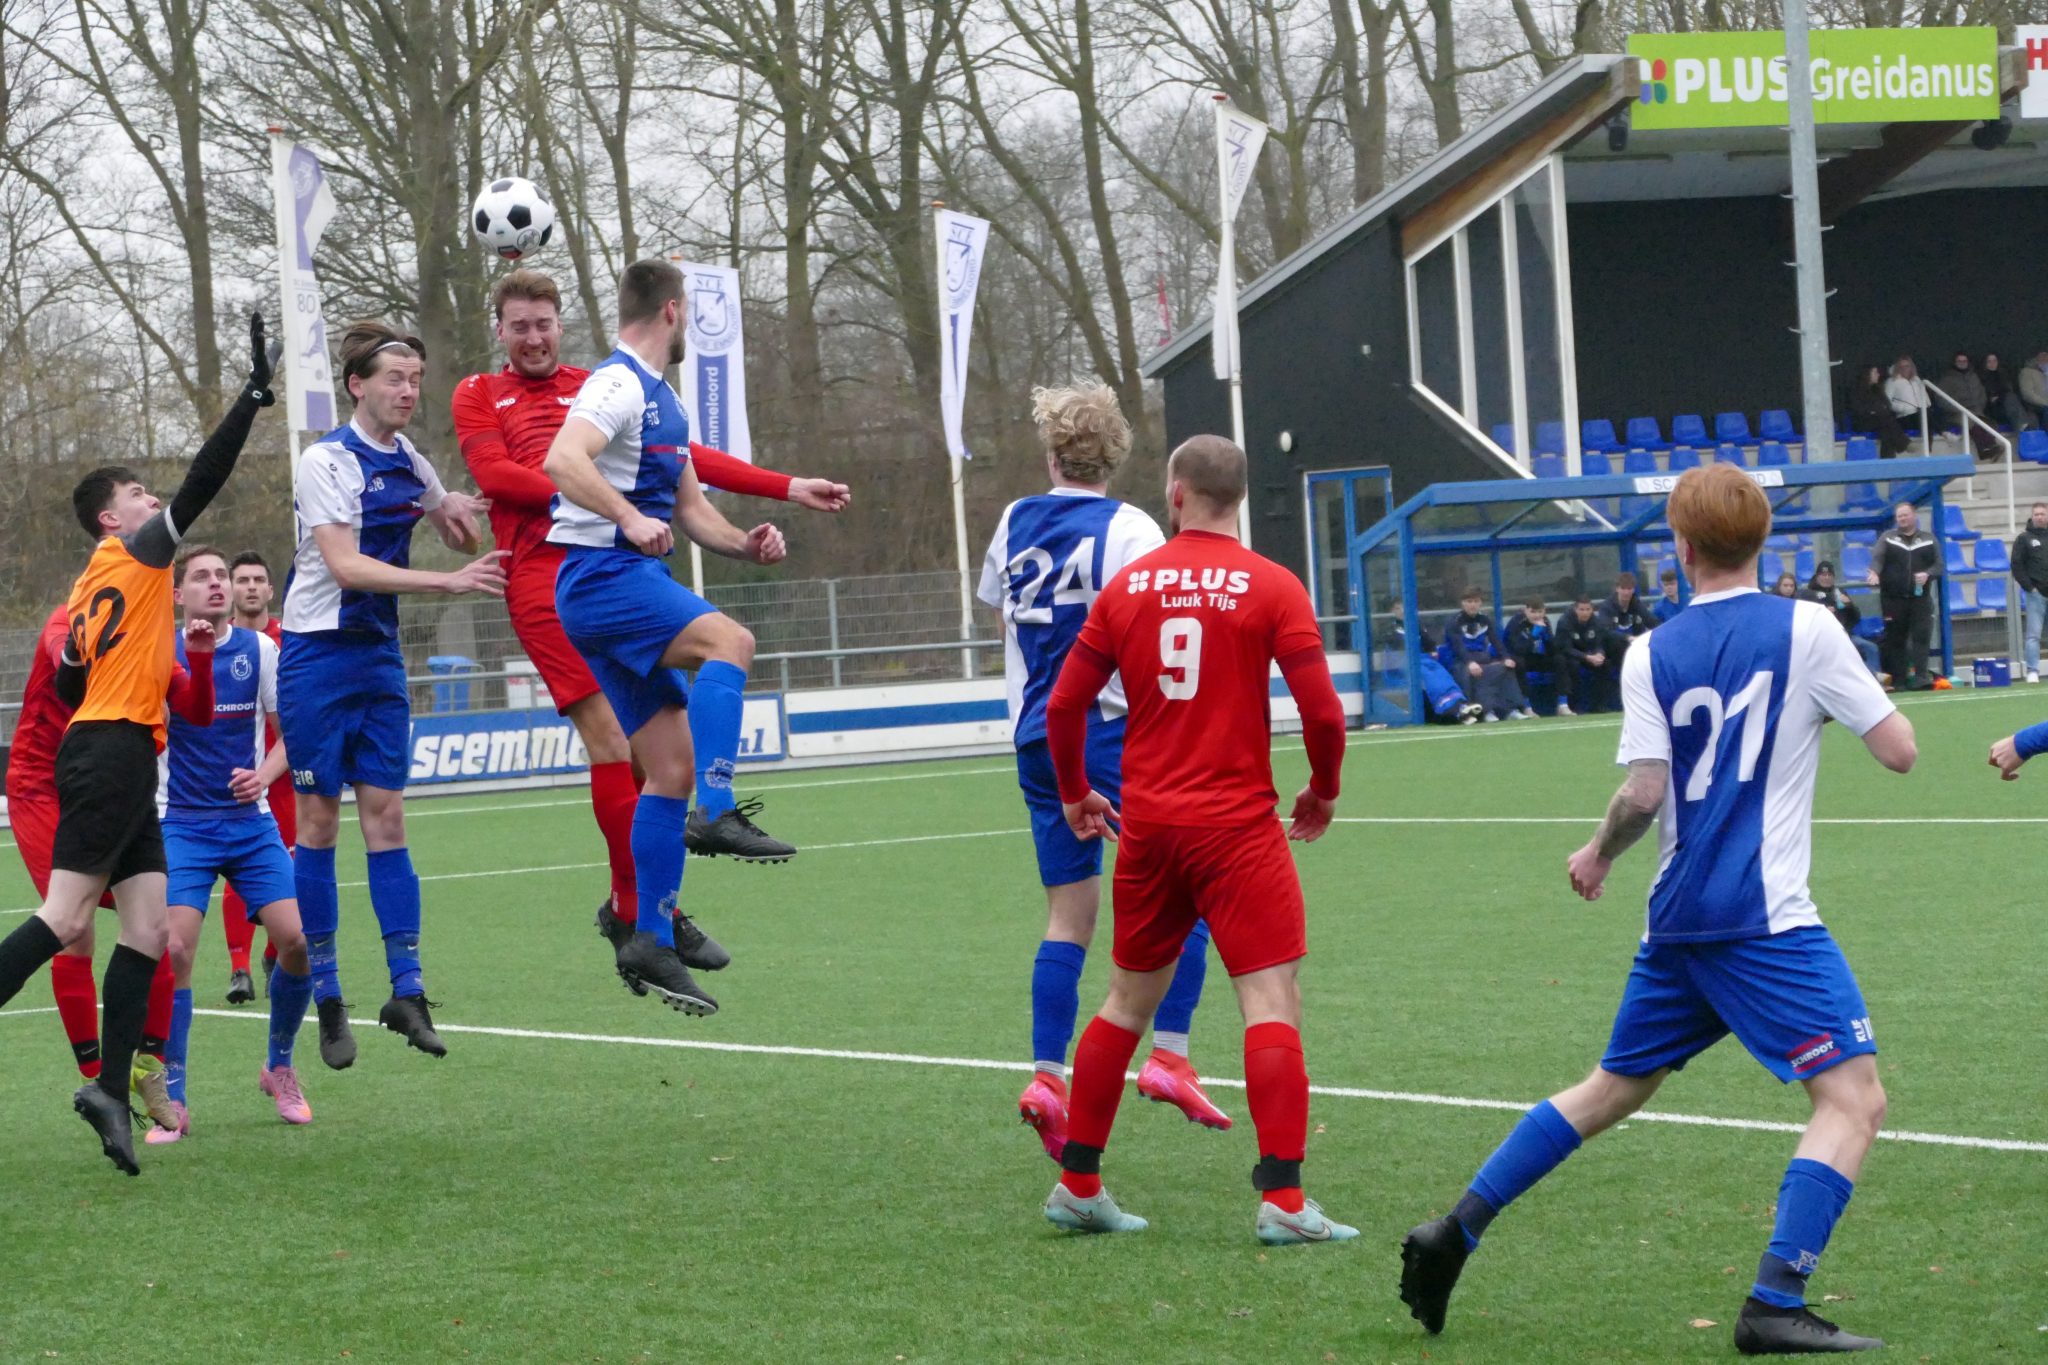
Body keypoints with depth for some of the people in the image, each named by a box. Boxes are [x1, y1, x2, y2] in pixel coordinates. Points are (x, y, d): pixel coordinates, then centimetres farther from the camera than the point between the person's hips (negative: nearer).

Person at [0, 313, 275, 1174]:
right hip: (114, 749, -9)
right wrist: (255, 395, -10)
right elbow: (201, 483, -11)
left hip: (103, 754, 9)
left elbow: (69, 682, 19)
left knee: (147, 926, 3)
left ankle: (112, 1088, -1)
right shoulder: (133, 552, -1)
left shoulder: (92, 585, 21)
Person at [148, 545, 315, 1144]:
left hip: (250, 820, 2)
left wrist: (263, 774, -11)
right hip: (183, 825, -2)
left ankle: (280, 1068, 16)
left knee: (297, 938, -10)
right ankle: (173, 1103, -7)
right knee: (174, 948, -17)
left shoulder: (259, 649, 2)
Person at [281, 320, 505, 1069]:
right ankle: (326, 998, 5)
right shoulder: (327, 460, -13)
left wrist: (458, 512, -1)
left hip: (379, 656, 6)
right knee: (319, 818, -1)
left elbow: (464, 544, 23)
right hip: (318, 655, -6)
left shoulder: (409, 464, 7)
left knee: (385, 813, 1)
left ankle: (406, 990, 1)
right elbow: (345, 565, -24)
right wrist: (450, 581, -29)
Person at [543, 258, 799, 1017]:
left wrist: (745, 543, 7)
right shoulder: (618, 384, -9)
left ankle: (650, 944, 7)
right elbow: (563, 461, -27)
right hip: (600, 576, -10)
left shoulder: (664, 402, 22)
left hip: (634, 583, 10)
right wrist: (630, 518, -37)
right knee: (727, 640, -32)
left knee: (669, 768, 6)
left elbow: (691, 507, 26)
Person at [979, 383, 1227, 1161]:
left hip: (1037, 739, 6)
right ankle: (1169, 1054, -8)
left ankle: (1047, 1075, 0)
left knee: (1069, 915, 9)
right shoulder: (1129, 529, -7)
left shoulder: (1015, 524, 10)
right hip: (1116, 733, -6)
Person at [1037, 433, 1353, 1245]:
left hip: (1147, 826, 4)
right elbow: (1322, 711, -10)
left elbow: (1064, 705, 6)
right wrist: (1323, 792, 8)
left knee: (1127, 1002, 17)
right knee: (1273, 1003, -4)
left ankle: (1077, 1185, 22)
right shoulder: (1272, 588, -6)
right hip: (1238, 827, -4)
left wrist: (1073, 794, 22)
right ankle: (1282, 1201, -13)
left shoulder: (1127, 586, 4)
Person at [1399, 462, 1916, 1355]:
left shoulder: (1652, 654, 3)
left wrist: (1598, 855, 16)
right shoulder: (1805, 630, -6)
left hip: (1678, 916, 6)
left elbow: (1644, 792, -4)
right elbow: (1898, 751, -5)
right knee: (1853, 1098, -5)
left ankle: (1452, 1237, 23)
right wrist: (1869, 697, 16)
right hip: (1768, 915, -6)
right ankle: (1774, 1306, -18)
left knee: (1613, 1088, 22)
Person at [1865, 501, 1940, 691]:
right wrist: (1874, 573, -31)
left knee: (1921, 637, -12)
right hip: (1893, 599, 0)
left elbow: (1938, 565, 9)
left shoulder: (1928, 540, 11)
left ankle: (1919, 677, -15)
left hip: (1920, 598, 0)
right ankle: (1897, 681, 6)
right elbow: (1877, 558, -9)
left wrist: (1928, 574, -13)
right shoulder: (1887, 539, 7)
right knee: (1895, 640, 2)